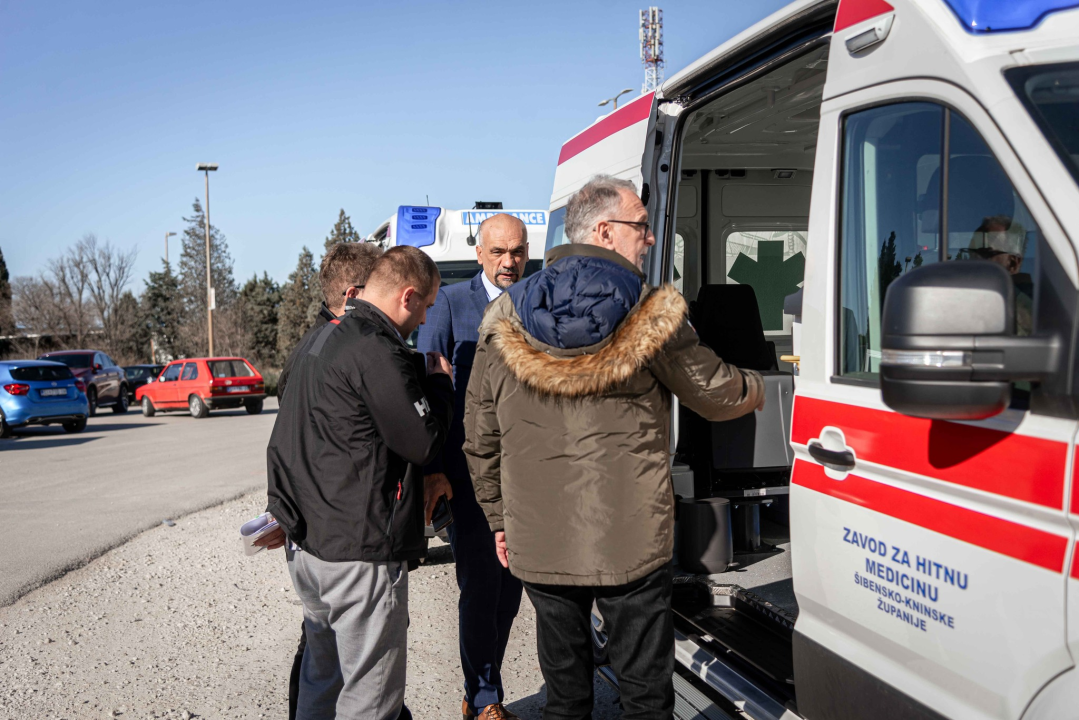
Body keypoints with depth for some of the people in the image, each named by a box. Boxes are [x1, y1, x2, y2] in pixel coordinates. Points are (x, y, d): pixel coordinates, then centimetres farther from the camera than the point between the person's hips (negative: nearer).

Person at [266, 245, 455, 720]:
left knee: (320, 675, 22)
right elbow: (424, 440, -16)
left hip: (305, 542, 10)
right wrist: (439, 380, 1)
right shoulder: (377, 352, -18)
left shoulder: (320, 339, 13)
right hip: (359, 552, -10)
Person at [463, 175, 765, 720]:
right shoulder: (651, 313, -8)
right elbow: (714, 395, 4)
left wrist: (499, 520, 18)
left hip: (540, 547, 3)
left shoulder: (504, 322, 2)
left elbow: (480, 440, 7)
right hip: (631, 545, -3)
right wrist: (755, 389, 27)